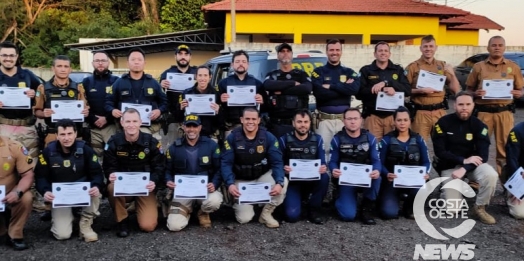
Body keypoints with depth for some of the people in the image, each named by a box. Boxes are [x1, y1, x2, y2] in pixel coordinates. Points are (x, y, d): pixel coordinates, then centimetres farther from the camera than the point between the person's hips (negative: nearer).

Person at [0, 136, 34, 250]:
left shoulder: (14, 146, -13)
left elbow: (28, 174, -13)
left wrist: (17, 192, -32)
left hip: (10, 194, -1)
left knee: (26, 198, -31)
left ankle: (14, 236, -10)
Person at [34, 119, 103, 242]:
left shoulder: (85, 150, -10)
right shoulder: (48, 152, -9)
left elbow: (97, 173, -11)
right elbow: (40, 176, -6)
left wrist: (96, 186, -34)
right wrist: (45, 191, -28)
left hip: (82, 192, 1)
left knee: (95, 192, -36)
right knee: (62, 235, -16)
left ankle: (85, 224, -9)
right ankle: (60, 216, 23)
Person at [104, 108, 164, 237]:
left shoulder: (151, 142, -7)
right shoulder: (113, 142, -6)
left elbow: (159, 167, -4)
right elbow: (108, 166, -3)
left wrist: (154, 182, -25)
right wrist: (111, 175, -29)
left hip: (145, 187, 0)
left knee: (148, 226, -16)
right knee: (112, 188, -38)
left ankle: (137, 206, 23)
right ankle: (122, 220, -10)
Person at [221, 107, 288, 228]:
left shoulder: (269, 137, -11)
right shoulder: (232, 138, -13)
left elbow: (277, 162, -15)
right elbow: (226, 163, -16)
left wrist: (279, 182, -33)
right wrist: (230, 184, -34)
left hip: (263, 176, 2)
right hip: (241, 181, -1)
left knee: (283, 182, -30)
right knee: (244, 219, -14)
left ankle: (266, 213, -5)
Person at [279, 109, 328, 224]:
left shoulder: (317, 139, 1)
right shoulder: (284, 140, -5)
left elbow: (323, 163, -2)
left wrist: (323, 168, -27)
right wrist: (283, 169, -28)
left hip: (312, 181, 2)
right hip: (292, 181, -2)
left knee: (324, 177, -32)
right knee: (292, 215, -23)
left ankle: (314, 209, -8)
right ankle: (296, 200, 16)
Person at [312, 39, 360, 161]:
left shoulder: (349, 72, 11)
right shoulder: (318, 72, 5)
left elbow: (355, 89, -11)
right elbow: (320, 93, -13)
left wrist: (331, 86, -11)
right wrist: (344, 88, -8)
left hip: (344, 119, 2)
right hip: (324, 119, -1)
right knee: (323, 150, -1)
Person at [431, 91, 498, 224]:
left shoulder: (479, 125, -6)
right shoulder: (443, 123, -12)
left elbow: (483, 155, -11)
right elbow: (439, 152, -13)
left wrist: (464, 169, -27)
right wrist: (463, 160, -22)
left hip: (472, 164, 2)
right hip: (449, 166, -2)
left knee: (491, 175, -32)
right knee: (453, 209, -14)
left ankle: (480, 207, -5)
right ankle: (447, 188, 22)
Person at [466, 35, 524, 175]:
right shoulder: (478, 67, 7)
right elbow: (469, 89, 10)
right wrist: (475, 93, -11)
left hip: (505, 112, 1)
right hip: (483, 112, -1)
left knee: (505, 146, 2)